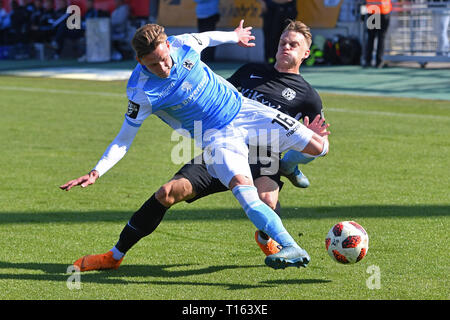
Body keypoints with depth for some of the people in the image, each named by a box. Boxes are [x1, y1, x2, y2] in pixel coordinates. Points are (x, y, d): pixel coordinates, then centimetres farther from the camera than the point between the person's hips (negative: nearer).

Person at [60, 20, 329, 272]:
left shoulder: (184, 45, -12)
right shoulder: (142, 93, -20)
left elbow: (206, 38, 13)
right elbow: (124, 140, -13)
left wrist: (234, 36, 32)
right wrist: (96, 173, -26)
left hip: (242, 109, 4)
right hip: (216, 136, -4)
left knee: (318, 147, -1)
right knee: (243, 188, -33)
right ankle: (291, 249, -40)